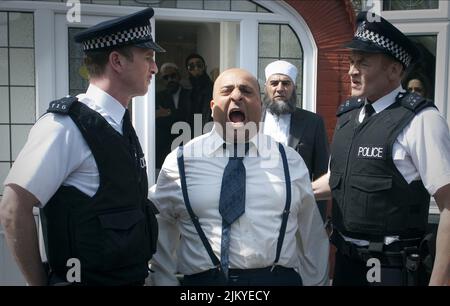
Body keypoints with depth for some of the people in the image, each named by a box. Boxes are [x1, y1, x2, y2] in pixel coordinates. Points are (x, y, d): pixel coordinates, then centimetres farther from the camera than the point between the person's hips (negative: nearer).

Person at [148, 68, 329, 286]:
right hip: (204, 279, -1)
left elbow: (312, 235, 9)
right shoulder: (180, 161, -1)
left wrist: (315, 281, 10)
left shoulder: (291, 162, 3)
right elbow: (158, 233, 5)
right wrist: (166, 281, 3)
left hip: (278, 278, 1)